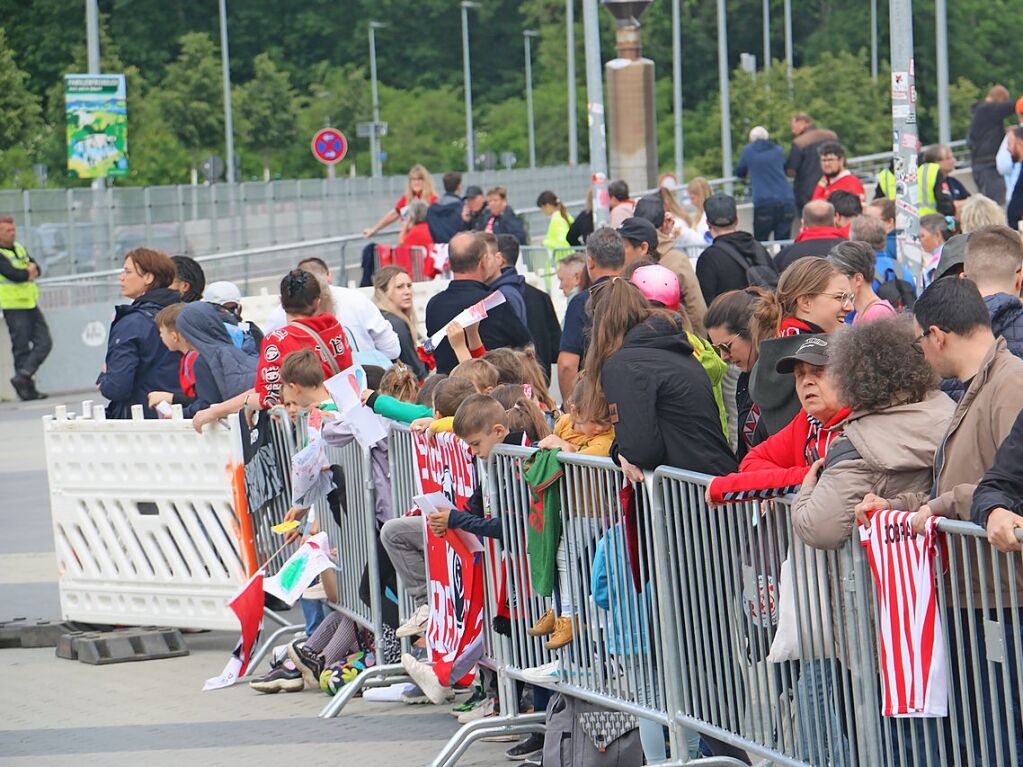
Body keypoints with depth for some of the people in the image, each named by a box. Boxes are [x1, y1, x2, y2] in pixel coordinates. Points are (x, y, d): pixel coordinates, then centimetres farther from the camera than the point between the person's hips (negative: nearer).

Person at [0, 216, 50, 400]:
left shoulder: (19, 248, 14)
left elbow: (36, 269, 8)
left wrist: (25, 273, -13)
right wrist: (29, 271, -4)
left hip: (31, 304, 8)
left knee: (44, 343, -1)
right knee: (21, 348, -4)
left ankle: (23, 376, -3)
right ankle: (27, 389, 0)